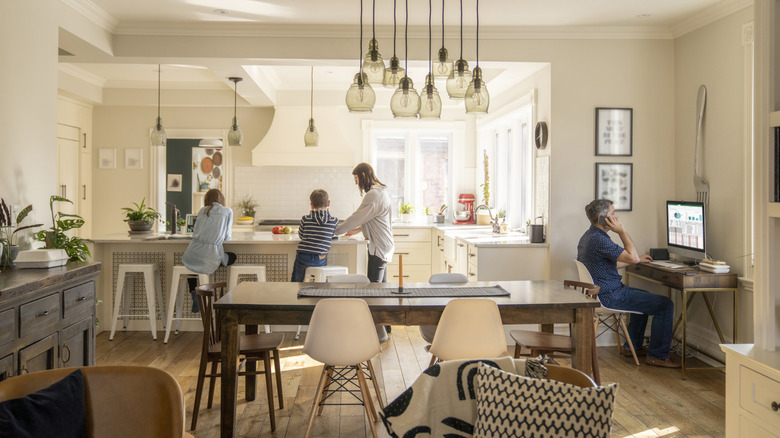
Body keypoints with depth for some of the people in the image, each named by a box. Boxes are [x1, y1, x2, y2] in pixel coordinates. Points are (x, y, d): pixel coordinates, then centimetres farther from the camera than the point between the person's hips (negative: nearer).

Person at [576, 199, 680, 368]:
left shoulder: (588, 236, 12)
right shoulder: (599, 239, -23)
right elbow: (633, 257, -25)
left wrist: (638, 259, 23)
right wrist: (622, 231, -17)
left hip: (599, 292, 11)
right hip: (610, 296, -11)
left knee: (645, 297, 32)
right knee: (665, 305, -5)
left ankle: (632, 346, 34)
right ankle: (658, 355, 3)